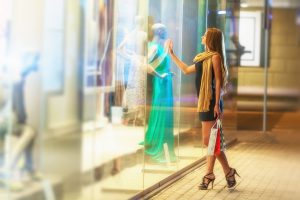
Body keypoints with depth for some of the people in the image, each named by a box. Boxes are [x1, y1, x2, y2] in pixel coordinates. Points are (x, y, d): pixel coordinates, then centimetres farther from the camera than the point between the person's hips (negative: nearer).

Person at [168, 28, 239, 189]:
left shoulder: (215, 57, -7)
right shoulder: (203, 58, 18)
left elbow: (218, 81, -13)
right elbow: (186, 70, 29)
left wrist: (217, 104, -18)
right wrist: (171, 54, 34)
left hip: (211, 102, -8)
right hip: (204, 102, 8)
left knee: (210, 141, -9)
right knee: (209, 141, 6)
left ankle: (229, 172, -1)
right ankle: (209, 175, 8)